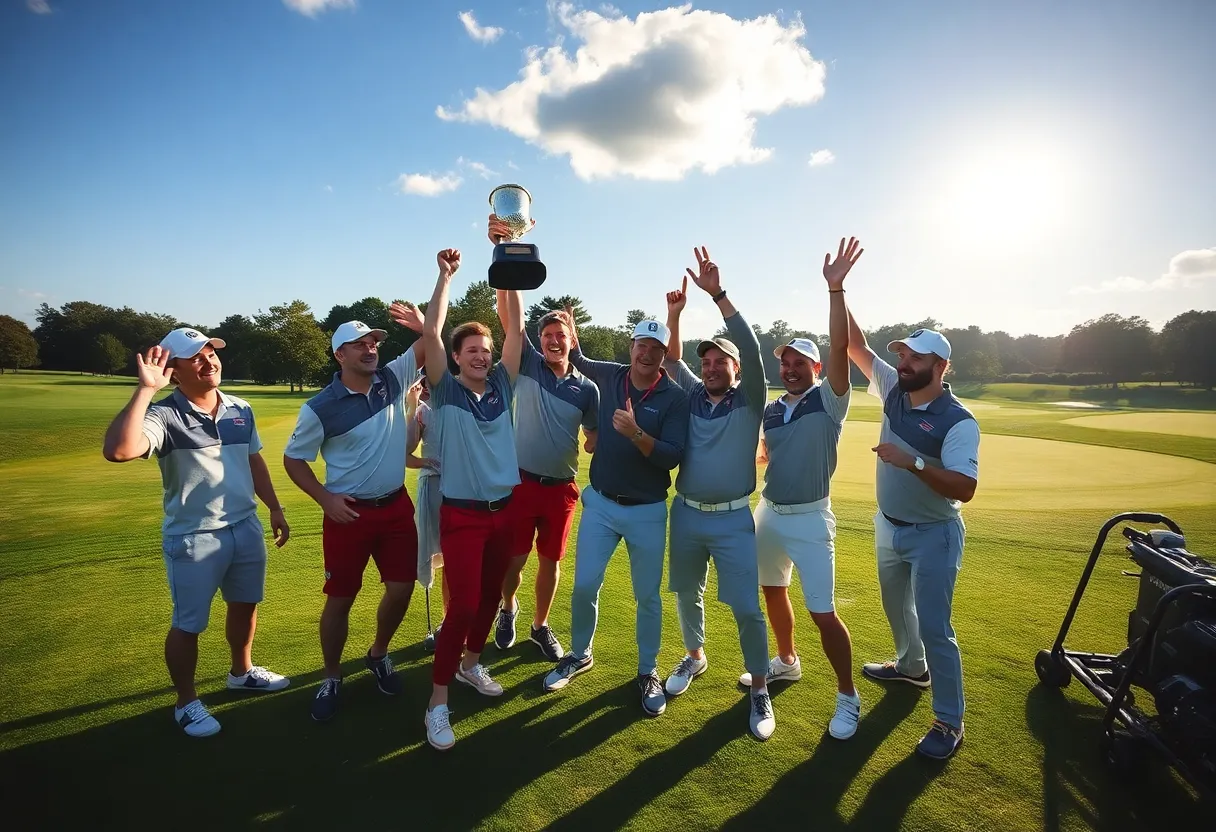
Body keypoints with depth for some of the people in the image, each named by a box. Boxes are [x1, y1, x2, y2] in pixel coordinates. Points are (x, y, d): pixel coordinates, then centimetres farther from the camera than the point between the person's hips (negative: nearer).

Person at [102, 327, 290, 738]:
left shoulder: (241, 409, 4)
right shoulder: (165, 415, -17)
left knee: (245, 605, 21)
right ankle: (186, 702, 29)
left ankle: (242, 672, 44)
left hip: (246, 527, 6)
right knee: (188, 624, 8)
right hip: (193, 537, -6)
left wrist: (275, 509, 15)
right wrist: (145, 390, -34)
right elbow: (117, 450, -36)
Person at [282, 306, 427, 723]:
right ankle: (331, 677, 28)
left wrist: (423, 325, -24)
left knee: (401, 590, 8)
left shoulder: (393, 379, -1)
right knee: (340, 599, 7)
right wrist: (325, 499, -12)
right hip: (349, 513, -3)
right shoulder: (321, 407, -11)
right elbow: (293, 459, -2)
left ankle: (378, 655, 35)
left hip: (396, 506, 4)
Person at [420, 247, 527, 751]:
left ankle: (471, 664, 39)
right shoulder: (446, 390, -4)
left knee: (490, 596, 17)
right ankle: (438, 701, 7)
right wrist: (446, 276, -15)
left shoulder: (502, 386, 4)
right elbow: (431, 333, -15)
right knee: (463, 604, -7)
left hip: (503, 510, 5)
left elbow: (516, 328, 0)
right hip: (462, 514, -4)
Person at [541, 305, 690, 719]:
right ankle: (579, 655, 32)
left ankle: (648, 672, 30)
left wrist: (636, 434, -33)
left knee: (648, 595, 10)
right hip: (600, 503, 3)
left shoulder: (675, 397, -12)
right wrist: (571, 334, 7)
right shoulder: (608, 376, -1)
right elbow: (579, 361, 22)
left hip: (648, 511, -2)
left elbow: (673, 457, -20)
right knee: (584, 586, 6)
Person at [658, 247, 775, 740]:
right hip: (686, 514, 4)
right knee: (687, 595, 17)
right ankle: (695, 657, 42)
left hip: (733, 518, -4)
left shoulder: (750, 400, -4)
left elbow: (751, 348, -17)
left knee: (747, 608, -2)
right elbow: (672, 361, 7)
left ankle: (759, 690, 16)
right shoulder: (692, 397, 7)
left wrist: (717, 294, -23)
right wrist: (675, 313, -9)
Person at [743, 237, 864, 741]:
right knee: (773, 591, 20)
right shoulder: (770, 410, 5)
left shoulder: (829, 402, -10)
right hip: (768, 513, 6)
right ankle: (786, 661, 43)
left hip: (810, 518, -6)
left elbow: (840, 348, -25)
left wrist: (835, 288, -34)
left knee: (823, 613, -4)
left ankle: (848, 697, 14)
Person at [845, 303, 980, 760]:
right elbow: (856, 347, -6)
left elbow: (964, 489, -28)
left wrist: (913, 462, -38)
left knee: (934, 626, -2)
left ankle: (949, 722, 13)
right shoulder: (894, 391, -4)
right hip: (889, 526, 7)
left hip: (933, 535, -7)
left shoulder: (958, 422, -22)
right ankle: (911, 666, 51)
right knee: (896, 607, 25)